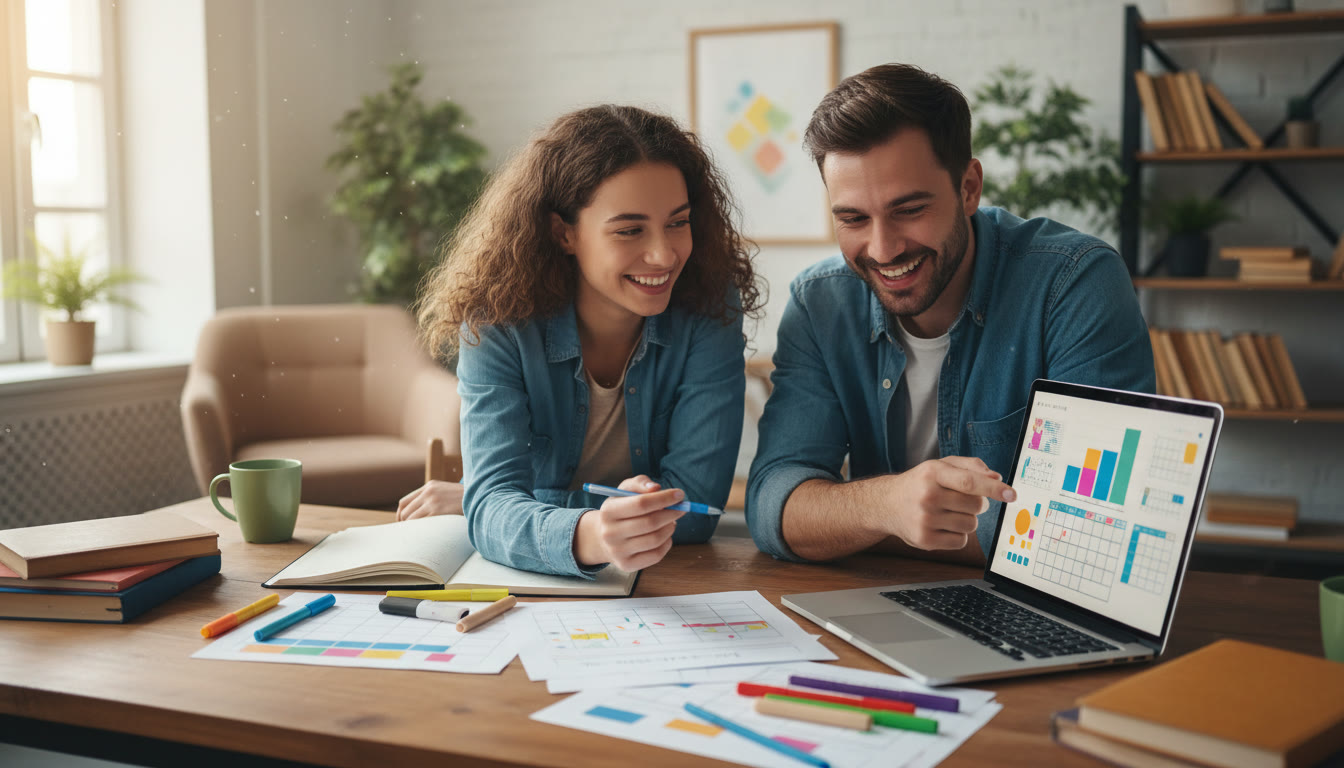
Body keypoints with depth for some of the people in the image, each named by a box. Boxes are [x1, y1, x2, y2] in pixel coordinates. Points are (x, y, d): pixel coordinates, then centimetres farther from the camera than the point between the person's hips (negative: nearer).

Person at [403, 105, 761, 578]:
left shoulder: (711, 310, -13)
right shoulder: (497, 325, -13)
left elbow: (696, 502, -17)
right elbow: (494, 505, -22)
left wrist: (473, 501, -16)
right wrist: (585, 536, -46)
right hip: (534, 588, -1)